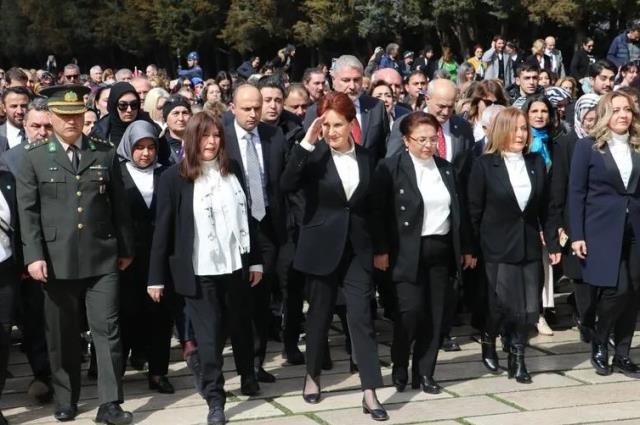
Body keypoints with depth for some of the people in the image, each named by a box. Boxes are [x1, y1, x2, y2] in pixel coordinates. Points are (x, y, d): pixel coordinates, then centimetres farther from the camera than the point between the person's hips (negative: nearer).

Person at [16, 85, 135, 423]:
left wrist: (126, 248, 10)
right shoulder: (34, 158, 4)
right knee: (62, 335, 9)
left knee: (107, 330, -2)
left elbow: (119, 205, 10)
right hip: (57, 261, -1)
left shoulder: (105, 154, 8)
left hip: (102, 258, 1)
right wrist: (34, 256, -11)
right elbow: (28, 212, -2)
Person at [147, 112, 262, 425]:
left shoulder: (232, 171, 4)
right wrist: (156, 277, -8)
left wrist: (255, 259, 9)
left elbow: (245, 217, 9)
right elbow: (162, 229, -7)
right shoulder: (174, 177, -7)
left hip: (235, 265, 4)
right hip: (199, 271, -4)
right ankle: (215, 399, 9)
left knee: (241, 326, 19)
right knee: (209, 335, 1)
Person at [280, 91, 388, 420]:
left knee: (362, 317, -4)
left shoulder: (366, 157, 5)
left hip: (357, 248, 2)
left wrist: (378, 247, 11)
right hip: (321, 247, -2)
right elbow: (286, 185, -25)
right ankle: (313, 375, 32)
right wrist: (306, 143, -28)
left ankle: (370, 393, -4)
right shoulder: (314, 156, -6)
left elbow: (371, 204, 12)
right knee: (319, 314, 11)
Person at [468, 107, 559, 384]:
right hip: (498, 247, -4)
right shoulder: (485, 164, -7)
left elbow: (545, 207, 11)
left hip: (530, 246, 4)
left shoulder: (536, 163, 6)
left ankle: (517, 358, 16)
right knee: (502, 304, -1)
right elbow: (474, 210, -5)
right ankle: (489, 341, 28)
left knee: (529, 307, 1)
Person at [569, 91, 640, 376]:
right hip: (602, 230, -4)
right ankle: (599, 346, 12)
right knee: (616, 290, -11)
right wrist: (577, 235, -8)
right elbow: (576, 192, -3)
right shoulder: (588, 147, -1)